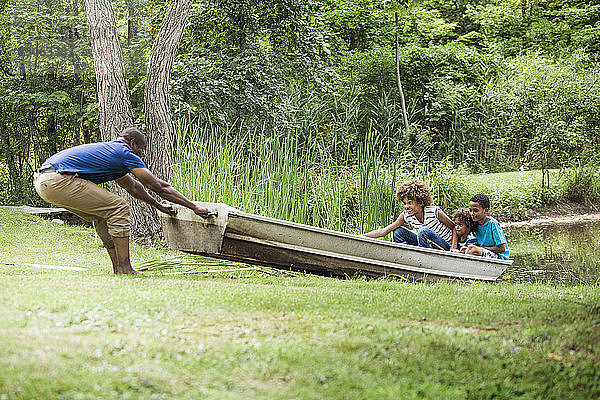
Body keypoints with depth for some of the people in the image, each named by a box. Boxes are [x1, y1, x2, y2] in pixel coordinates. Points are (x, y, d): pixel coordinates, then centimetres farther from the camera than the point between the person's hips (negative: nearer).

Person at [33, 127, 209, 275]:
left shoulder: (109, 150, 28)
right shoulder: (125, 153, 0)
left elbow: (132, 186, 41)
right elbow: (159, 186, 2)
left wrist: (158, 205, 49)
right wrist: (194, 207, 9)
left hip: (42, 181, 10)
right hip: (57, 180, -10)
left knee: (103, 215, 19)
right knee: (118, 208, -5)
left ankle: (119, 269, 16)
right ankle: (124, 269, -5)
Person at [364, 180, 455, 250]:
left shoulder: (435, 212, -22)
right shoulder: (405, 215, -9)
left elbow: (454, 228, -11)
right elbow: (383, 231, -11)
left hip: (446, 248, -5)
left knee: (424, 231, -32)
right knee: (398, 231, -9)